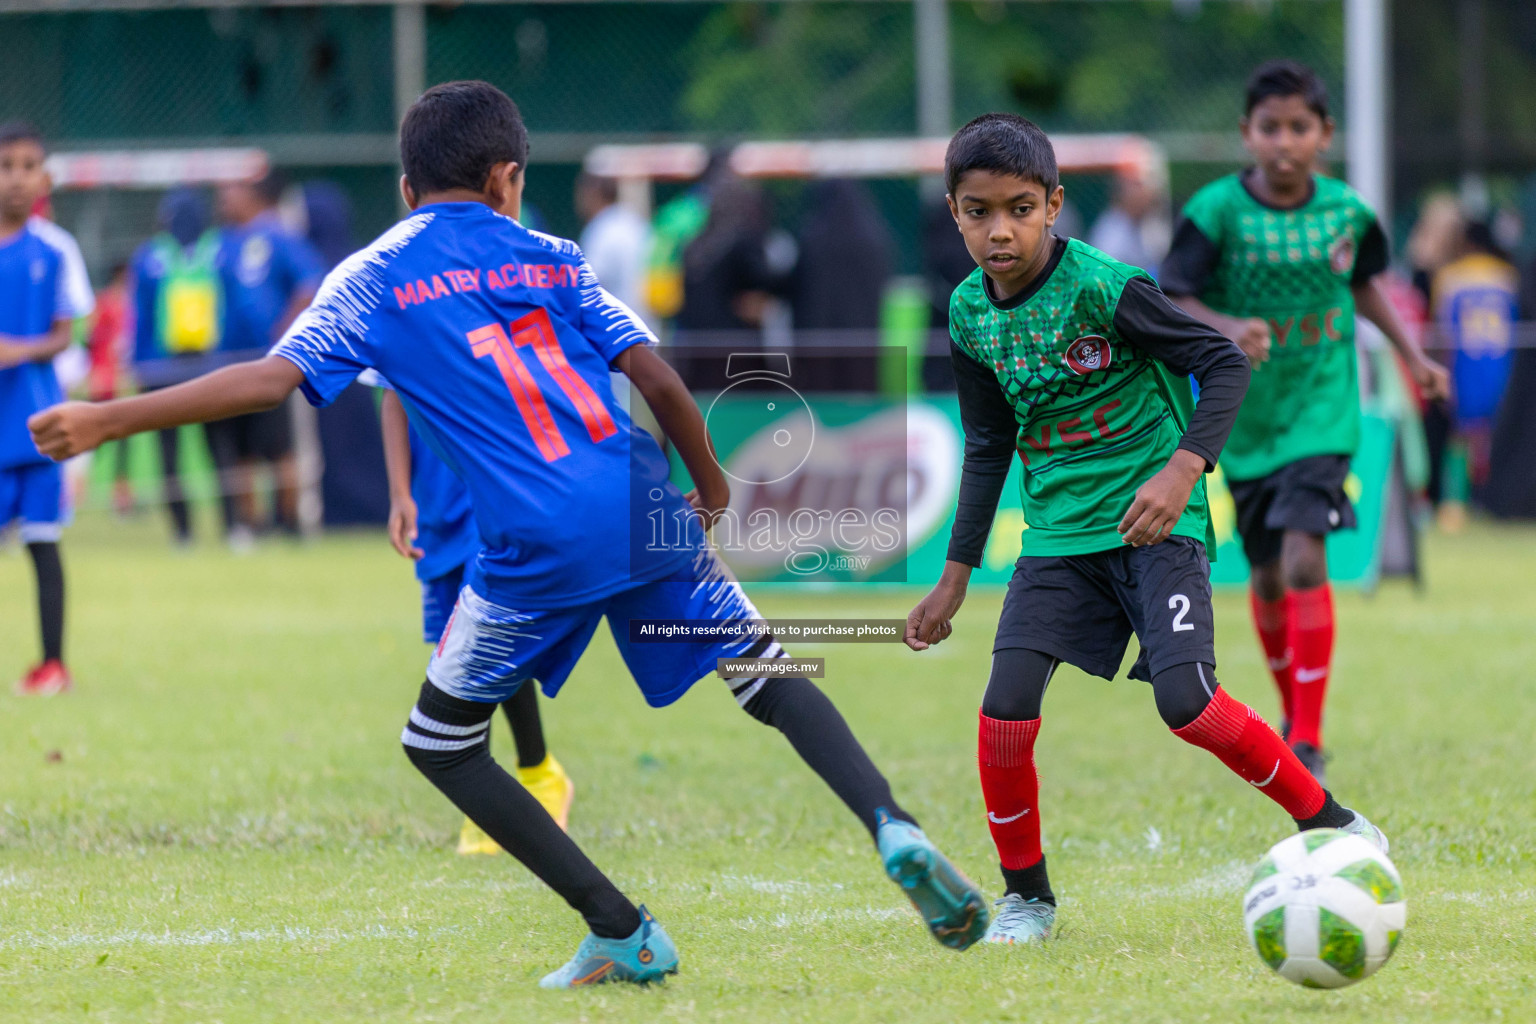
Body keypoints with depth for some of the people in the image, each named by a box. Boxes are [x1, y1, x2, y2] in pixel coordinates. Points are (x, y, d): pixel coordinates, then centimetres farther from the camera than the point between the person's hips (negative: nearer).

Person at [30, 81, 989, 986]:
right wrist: (711, 486, 25)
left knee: (441, 742, 14)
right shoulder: (554, 259, 17)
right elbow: (659, 379, 10)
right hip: (646, 514, 3)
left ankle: (622, 934, 7)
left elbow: (273, 378, -2)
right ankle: (893, 825, -10)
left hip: (538, 546, -3)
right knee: (768, 672, 16)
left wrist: (108, 419, 1)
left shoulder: (374, 279, 9)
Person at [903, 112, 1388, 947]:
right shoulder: (971, 314, 4)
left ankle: (1330, 824, 2)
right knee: (1004, 713, -10)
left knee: (1186, 703, -20)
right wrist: (955, 576, 17)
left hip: (1153, 524, -5)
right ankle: (1025, 894, 11)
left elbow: (1223, 364, -13)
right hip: (1057, 533, 5)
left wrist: (1182, 470, -27)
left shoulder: (1104, 287, -15)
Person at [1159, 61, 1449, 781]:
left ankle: (1308, 744, -17)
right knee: (1268, 577, 13)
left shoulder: (1346, 210, -3)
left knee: (1305, 558, -18)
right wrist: (1227, 329, -30)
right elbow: (1173, 300, -12)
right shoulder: (1218, 211, -12)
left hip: (1322, 413, -1)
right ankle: (1292, 713, 38)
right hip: (1245, 418, 1)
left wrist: (1411, 353, 10)